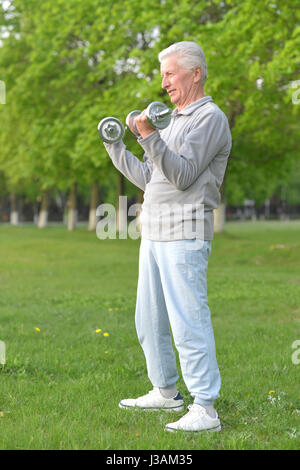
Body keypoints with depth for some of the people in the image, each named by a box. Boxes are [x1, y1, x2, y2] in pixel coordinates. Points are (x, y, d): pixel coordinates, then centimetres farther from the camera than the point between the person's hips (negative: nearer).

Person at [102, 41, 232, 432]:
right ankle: (165, 393, 26)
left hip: (185, 235, -9)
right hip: (154, 233, 9)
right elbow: (150, 178, 22)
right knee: (149, 321, 14)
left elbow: (183, 176, -17)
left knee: (188, 321, -12)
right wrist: (115, 147, 20)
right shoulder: (174, 121, 22)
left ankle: (204, 410, -9)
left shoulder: (210, 117, -7)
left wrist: (150, 138, -27)